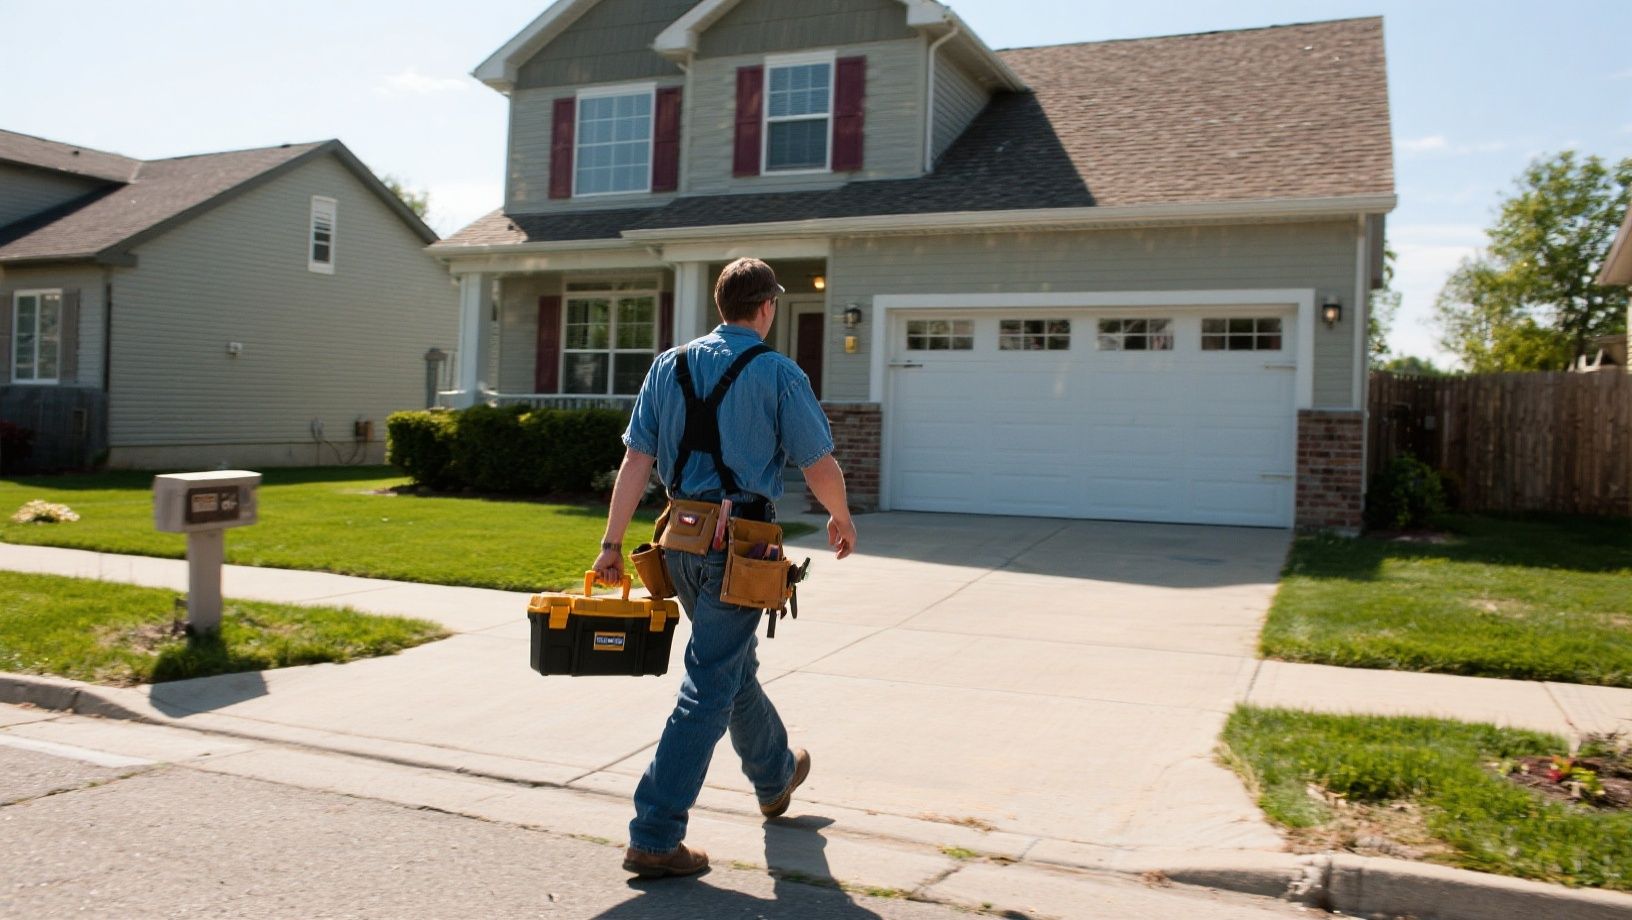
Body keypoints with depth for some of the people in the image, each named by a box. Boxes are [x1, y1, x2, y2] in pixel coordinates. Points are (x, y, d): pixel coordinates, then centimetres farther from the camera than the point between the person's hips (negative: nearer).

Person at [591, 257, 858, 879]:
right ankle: (653, 838, -3)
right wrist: (841, 518, 13)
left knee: (736, 664, 24)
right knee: (710, 687, -2)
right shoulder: (777, 374, -7)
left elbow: (636, 459, 3)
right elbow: (820, 466, -6)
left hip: (683, 540, 6)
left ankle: (776, 776, 46)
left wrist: (612, 542, 5)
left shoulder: (670, 366, 7)